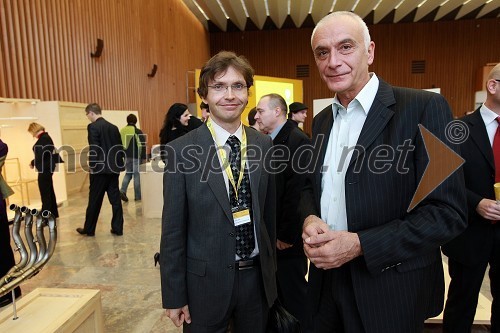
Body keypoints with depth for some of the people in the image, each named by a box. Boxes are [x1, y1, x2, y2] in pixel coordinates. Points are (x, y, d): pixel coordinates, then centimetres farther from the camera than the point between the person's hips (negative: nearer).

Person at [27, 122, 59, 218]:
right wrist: (35, 162, 10)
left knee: (45, 193, -4)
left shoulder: (43, 139, -18)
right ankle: (53, 213, 27)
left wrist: (33, 163, -9)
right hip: (47, 167, 10)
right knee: (49, 191, 17)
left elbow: (41, 155, -23)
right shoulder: (46, 137, 12)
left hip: (44, 168, -10)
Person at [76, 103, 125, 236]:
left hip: (100, 169, -6)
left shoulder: (92, 126, -10)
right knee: (115, 198, 8)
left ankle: (89, 229, 19)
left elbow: (94, 148, -17)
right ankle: (117, 228, 11)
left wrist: (91, 166, -7)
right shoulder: (113, 127, 10)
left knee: (94, 200, 6)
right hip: (114, 168, 6)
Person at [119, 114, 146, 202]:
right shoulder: (138, 132, -10)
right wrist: (143, 157, -9)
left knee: (128, 173, 20)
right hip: (136, 157, -5)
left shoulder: (121, 131, 7)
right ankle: (137, 196, 7)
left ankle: (122, 191, 2)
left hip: (126, 157, 5)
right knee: (137, 175, 2)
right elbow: (143, 145, -13)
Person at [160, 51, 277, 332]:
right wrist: (175, 296, -5)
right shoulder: (182, 151, -14)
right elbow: (173, 229, -9)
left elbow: (270, 212, 5)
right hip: (206, 279, -3)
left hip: (257, 276, 4)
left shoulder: (265, 145, -3)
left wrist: (271, 267, 12)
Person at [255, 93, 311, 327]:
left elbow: (297, 192, -21)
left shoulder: (297, 141, -17)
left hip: (288, 237, -8)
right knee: (278, 293, 21)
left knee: (293, 293, 10)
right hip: (271, 235, 8)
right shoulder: (270, 141, 10)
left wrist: (286, 235, -17)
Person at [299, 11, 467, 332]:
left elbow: (448, 212, -16)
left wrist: (359, 244, -23)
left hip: (391, 290, -5)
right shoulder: (321, 121, 5)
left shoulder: (423, 107, -14)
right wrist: (310, 219, -9)